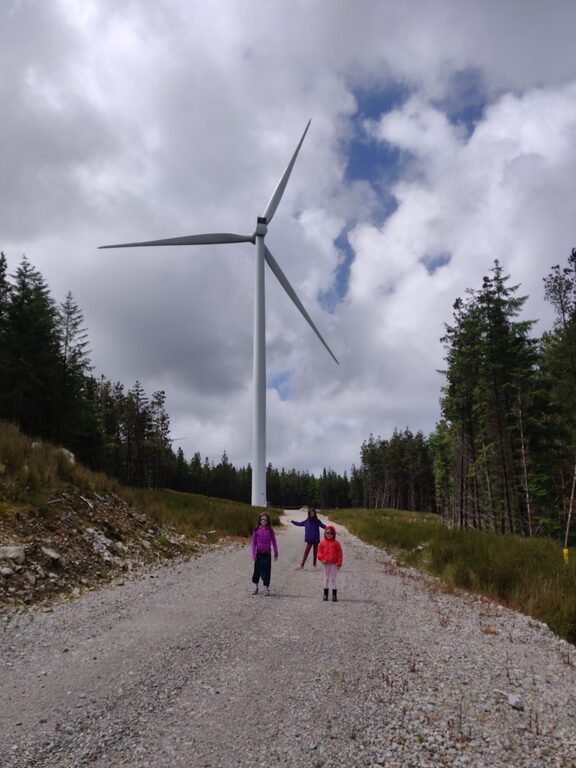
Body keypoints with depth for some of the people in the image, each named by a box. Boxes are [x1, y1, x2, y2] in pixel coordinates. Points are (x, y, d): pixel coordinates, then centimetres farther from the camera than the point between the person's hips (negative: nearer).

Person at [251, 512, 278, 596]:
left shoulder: (270, 530, -4)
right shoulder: (256, 530, -3)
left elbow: (274, 542, 3)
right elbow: (253, 542, 0)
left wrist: (276, 553, 5)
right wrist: (253, 554, -4)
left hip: (267, 554, -1)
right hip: (258, 553, 1)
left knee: (266, 570, -1)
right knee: (257, 570, 10)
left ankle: (266, 588, 7)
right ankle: (255, 587, 25)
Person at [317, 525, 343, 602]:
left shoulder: (336, 543, -5)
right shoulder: (322, 543, 0)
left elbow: (339, 554, -3)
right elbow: (320, 552, 4)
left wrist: (339, 563, -6)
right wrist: (322, 559, -13)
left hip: (333, 564, -2)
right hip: (326, 563, 2)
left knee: (333, 579, 3)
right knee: (326, 578, 11)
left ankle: (334, 595, 10)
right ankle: (325, 594, 19)